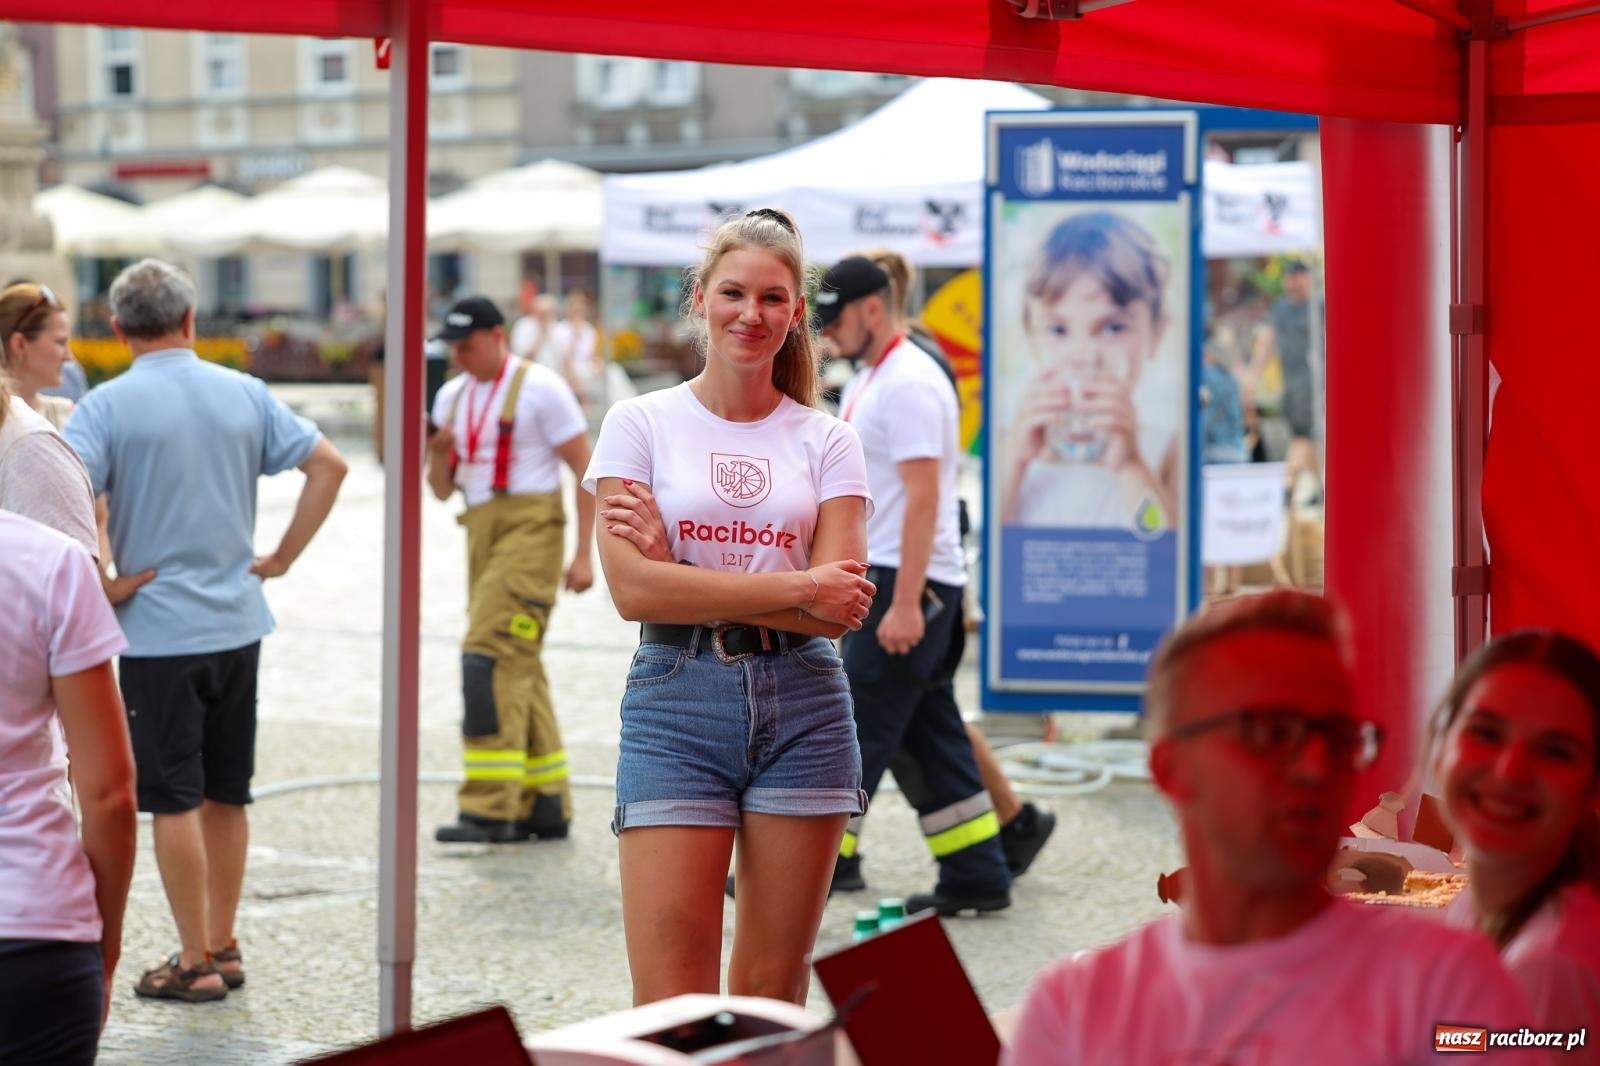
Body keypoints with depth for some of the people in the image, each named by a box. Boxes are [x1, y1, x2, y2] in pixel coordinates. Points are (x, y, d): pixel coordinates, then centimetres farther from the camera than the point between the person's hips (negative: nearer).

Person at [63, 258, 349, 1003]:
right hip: (238, 624, 5)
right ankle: (223, 948, 23)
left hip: (157, 628, -5)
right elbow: (327, 465, 2)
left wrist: (100, 579, -10)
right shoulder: (245, 394, 3)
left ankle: (195, 963, 6)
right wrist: (281, 558, 5)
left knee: (174, 799, 2)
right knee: (225, 794, 15)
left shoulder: (109, 405, -10)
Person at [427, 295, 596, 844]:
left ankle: (490, 808, -18)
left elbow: (587, 469, -7)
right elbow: (442, 489, 17)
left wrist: (584, 553, -12)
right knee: (518, 671, 11)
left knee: (492, 658, -17)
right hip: (483, 533, 8)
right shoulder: (452, 396, 14)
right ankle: (545, 806, 18)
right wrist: (438, 455, -5)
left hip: (530, 529, -8)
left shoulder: (539, 388, -7)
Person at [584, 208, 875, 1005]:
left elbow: (841, 604, -5)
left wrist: (682, 569, -11)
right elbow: (633, 589, -9)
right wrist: (798, 588, -11)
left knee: (772, 996, 7)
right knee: (672, 1007, -8)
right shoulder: (641, 423, 3)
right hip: (676, 704, -2)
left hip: (801, 706, 2)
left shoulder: (826, 441, 7)